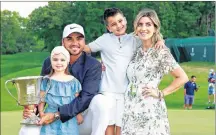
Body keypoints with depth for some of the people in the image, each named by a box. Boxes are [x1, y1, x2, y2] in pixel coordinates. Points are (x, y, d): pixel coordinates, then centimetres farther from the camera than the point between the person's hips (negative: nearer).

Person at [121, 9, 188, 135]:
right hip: (131, 110, 6)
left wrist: (161, 93, -8)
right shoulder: (136, 51, 9)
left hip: (150, 110, -6)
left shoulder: (161, 51, -8)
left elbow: (182, 78, -9)